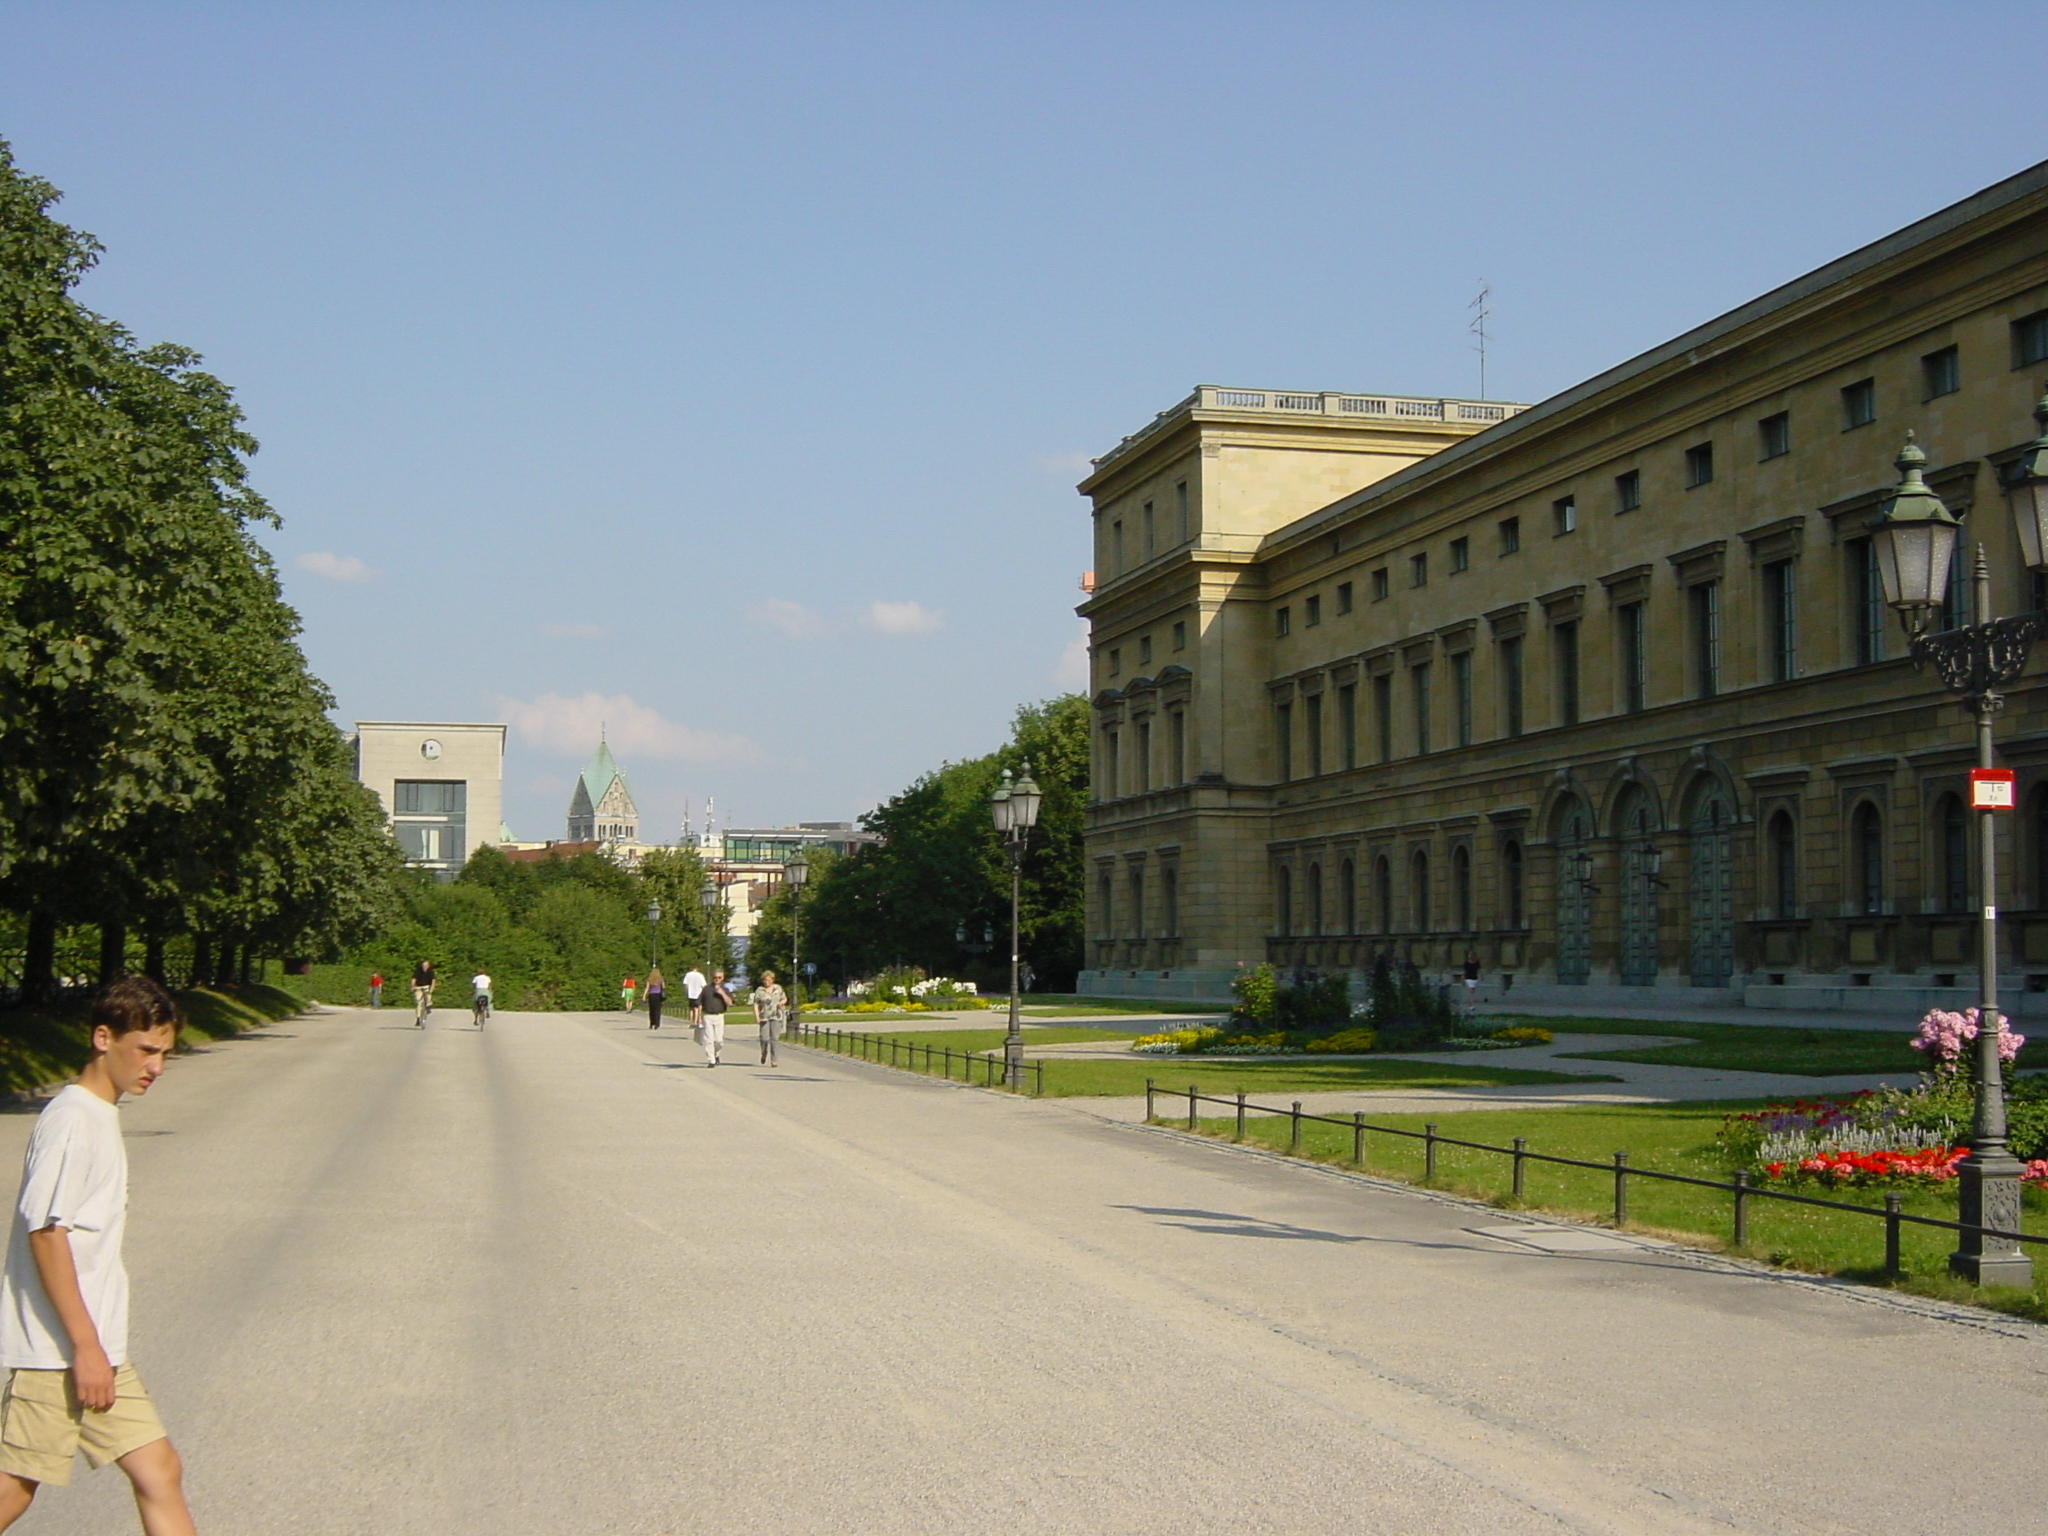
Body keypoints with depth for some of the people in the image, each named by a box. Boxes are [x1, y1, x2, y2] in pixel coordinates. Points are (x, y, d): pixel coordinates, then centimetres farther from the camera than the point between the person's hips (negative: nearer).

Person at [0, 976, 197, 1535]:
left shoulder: (102, 1115, 14)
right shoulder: (70, 1119, -14)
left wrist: (96, 1345, 21)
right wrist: (85, 1346, -20)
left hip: (98, 1349, 9)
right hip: (56, 1350, -9)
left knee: (159, 1473, 6)